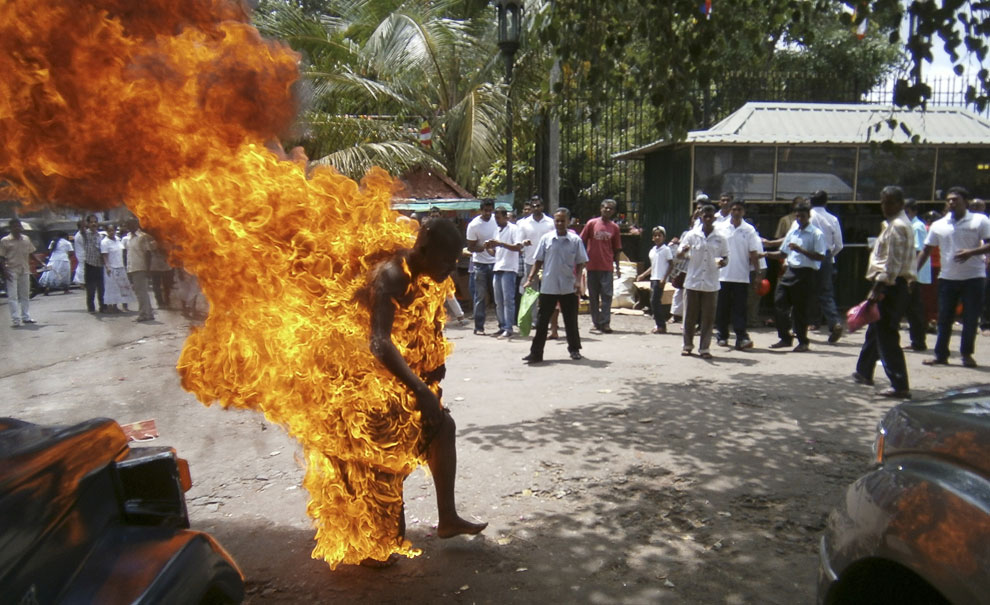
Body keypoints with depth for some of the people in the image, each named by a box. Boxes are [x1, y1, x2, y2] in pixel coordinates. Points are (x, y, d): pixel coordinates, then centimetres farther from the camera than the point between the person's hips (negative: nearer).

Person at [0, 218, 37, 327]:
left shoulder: (26, 239, 7)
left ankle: (25, 317, 22)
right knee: (12, 296, -5)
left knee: (25, 295, 12)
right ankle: (16, 320, -6)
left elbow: (31, 253, 14)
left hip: (24, 270, 5)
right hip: (12, 271, -5)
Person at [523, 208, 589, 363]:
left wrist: (578, 280, -9)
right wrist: (530, 278, -3)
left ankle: (574, 349, 29)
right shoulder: (546, 239, 1)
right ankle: (536, 353, 5)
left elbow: (581, 263, 3)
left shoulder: (575, 240, -1)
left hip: (569, 288, 0)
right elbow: (538, 261, 5)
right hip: (548, 287, 0)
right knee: (542, 320, 2)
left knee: (571, 320, 11)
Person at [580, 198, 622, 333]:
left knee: (607, 294, -5)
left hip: (607, 266, 0)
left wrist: (617, 266, 8)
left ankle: (605, 322, -1)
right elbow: (582, 242, 6)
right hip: (592, 265, 0)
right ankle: (595, 321, 15)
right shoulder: (591, 223, 2)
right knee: (593, 295, 6)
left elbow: (616, 249, 12)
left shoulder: (614, 227, 7)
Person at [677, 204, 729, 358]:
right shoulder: (692, 235, 1)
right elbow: (679, 255, 3)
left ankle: (704, 348, 10)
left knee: (708, 318, 3)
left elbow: (725, 258, 10)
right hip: (692, 282, 0)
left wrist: (722, 262, -13)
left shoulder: (720, 238, 3)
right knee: (690, 316, 6)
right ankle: (688, 345, 20)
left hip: (711, 284, 0)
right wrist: (683, 252, -21)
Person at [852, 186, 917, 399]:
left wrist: (878, 288, -24)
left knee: (887, 336, -9)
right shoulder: (894, 223, 18)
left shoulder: (897, 226, -14)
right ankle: (864, 372, 36)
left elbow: (892, 262, -22)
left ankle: (900, 386, -8)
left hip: (890, 286, -11)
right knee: (875, 330, 21)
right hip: (894, 284, 11)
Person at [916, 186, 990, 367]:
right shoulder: (938, 225, 6)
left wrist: (971, 252, -22)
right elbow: (926, 251, 8)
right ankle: (940, 354, 14)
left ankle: (966, 354, 17)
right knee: (944, 318, 6)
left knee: (971, 317, 3)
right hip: (947, 277, 3)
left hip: (973, 276, -2)